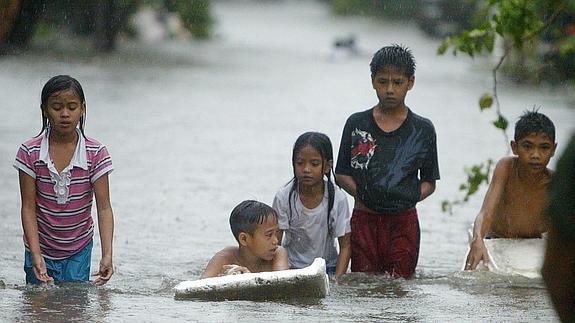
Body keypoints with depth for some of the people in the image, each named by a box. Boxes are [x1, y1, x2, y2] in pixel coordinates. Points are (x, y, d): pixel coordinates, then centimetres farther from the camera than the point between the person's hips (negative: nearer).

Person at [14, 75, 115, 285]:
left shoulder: (96, 154, -11)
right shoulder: (30, 153, -11)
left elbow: (104, 207, -14)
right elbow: (28, 207, -10)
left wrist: (107, 255, -26)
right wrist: (36, 256, -20)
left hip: (78, 251, 0)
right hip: (40, 248, 0)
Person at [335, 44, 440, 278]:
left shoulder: (422, 130, 3)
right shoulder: (356, 124, 5)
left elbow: (429, 182, 8)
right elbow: (342, 174, 8)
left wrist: (412, 197, -12)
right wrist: (360, 192, -10)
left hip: (403, 220, -1)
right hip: (364, 218, 1)